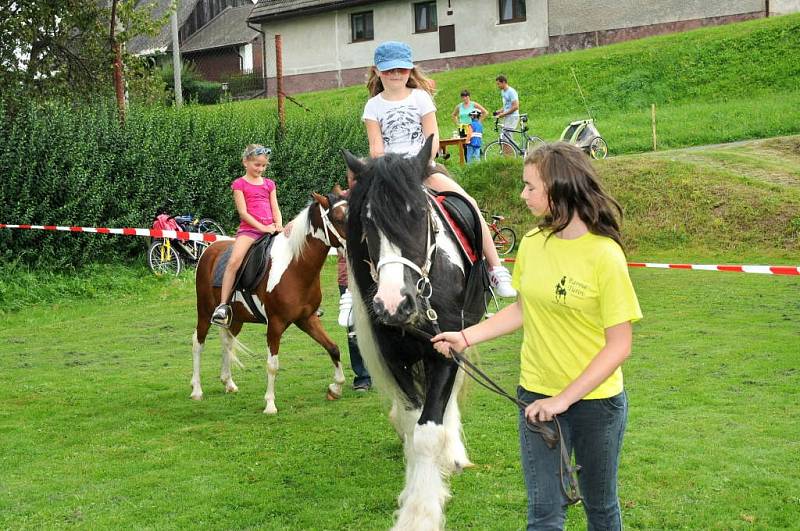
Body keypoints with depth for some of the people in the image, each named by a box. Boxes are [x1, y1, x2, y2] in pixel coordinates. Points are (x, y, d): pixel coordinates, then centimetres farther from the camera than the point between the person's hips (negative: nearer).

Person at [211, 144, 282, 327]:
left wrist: (278, 225, -8)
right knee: (234, 262, -27)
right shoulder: (240, 184, 4)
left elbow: (275, 209, 13)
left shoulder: (269, 184, 18)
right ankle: (223, 306, -24)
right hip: (249, 229, -5)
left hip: (270, 229, 5)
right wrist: (262, 227, -15)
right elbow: (243, 212, -5)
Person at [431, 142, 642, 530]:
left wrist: (564, 398, -20)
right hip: (536, 395, 4)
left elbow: (619, 345, -18)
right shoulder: (532, 243, -3)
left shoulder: (605, 255, -19)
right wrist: (466, 337, 3)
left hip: (595, 399, -3)